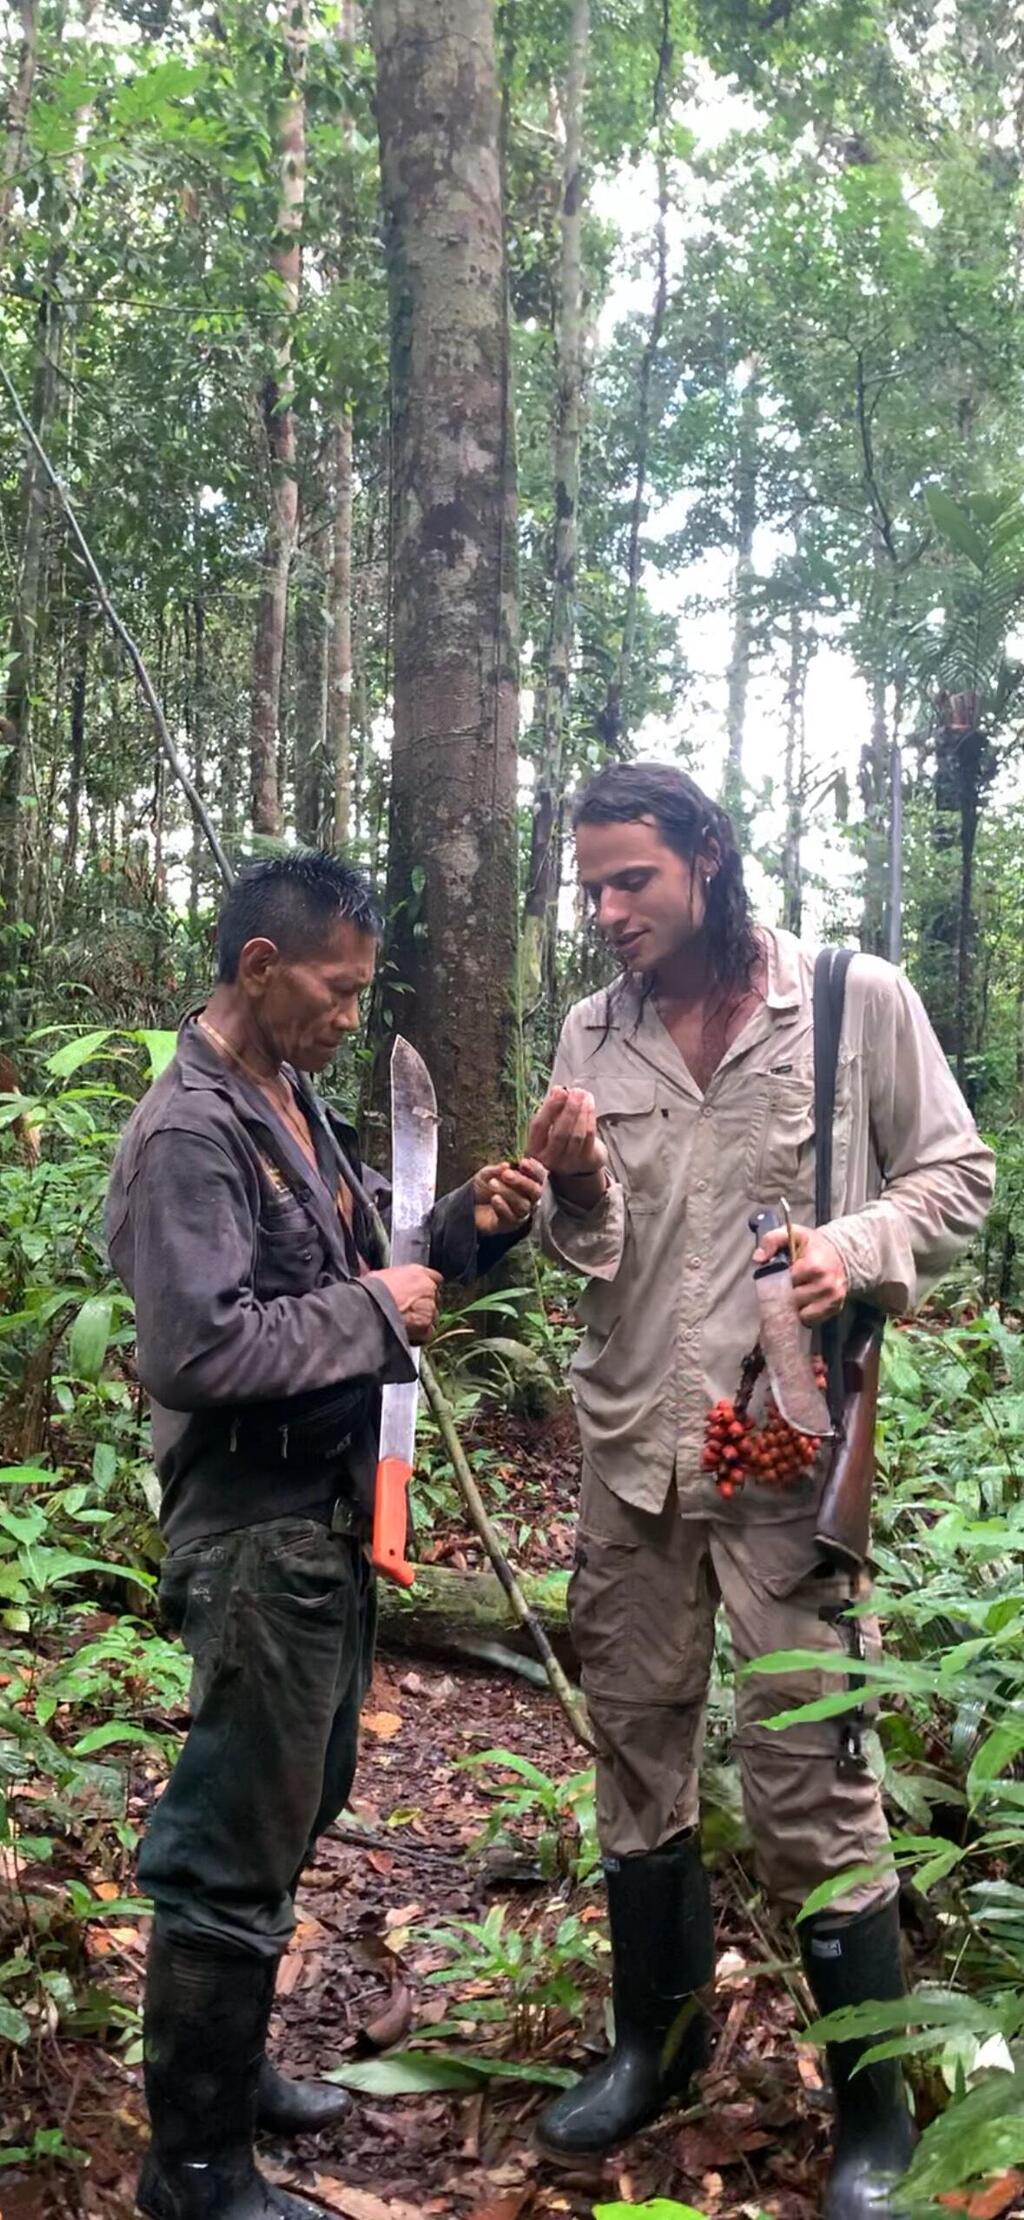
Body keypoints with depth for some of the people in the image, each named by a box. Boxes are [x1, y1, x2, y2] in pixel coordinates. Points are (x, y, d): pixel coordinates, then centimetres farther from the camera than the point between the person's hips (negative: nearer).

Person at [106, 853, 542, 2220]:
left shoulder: (297, 1107, 10)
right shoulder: (188, 1135, -18)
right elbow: (199, 1348, -27)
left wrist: (468, 1227, 1)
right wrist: (375, 1313, -18)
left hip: (331, 1517, 10)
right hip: (255, 1532, -10)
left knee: (298, 1810, 21)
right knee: (235, 1851, 2)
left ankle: (229, 2066, 39)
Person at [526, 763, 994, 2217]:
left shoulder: (857, 1001, -5)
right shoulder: (592, 1034, 6)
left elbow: (956, 1177, 0)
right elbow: (588, 1252, 9)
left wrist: (861, 1245, -19)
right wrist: (575, 1187, -13)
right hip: (632, 1444, 5)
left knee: (807, 1774, -1)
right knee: (635, 1744, 15)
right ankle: (658, 2035, 37)